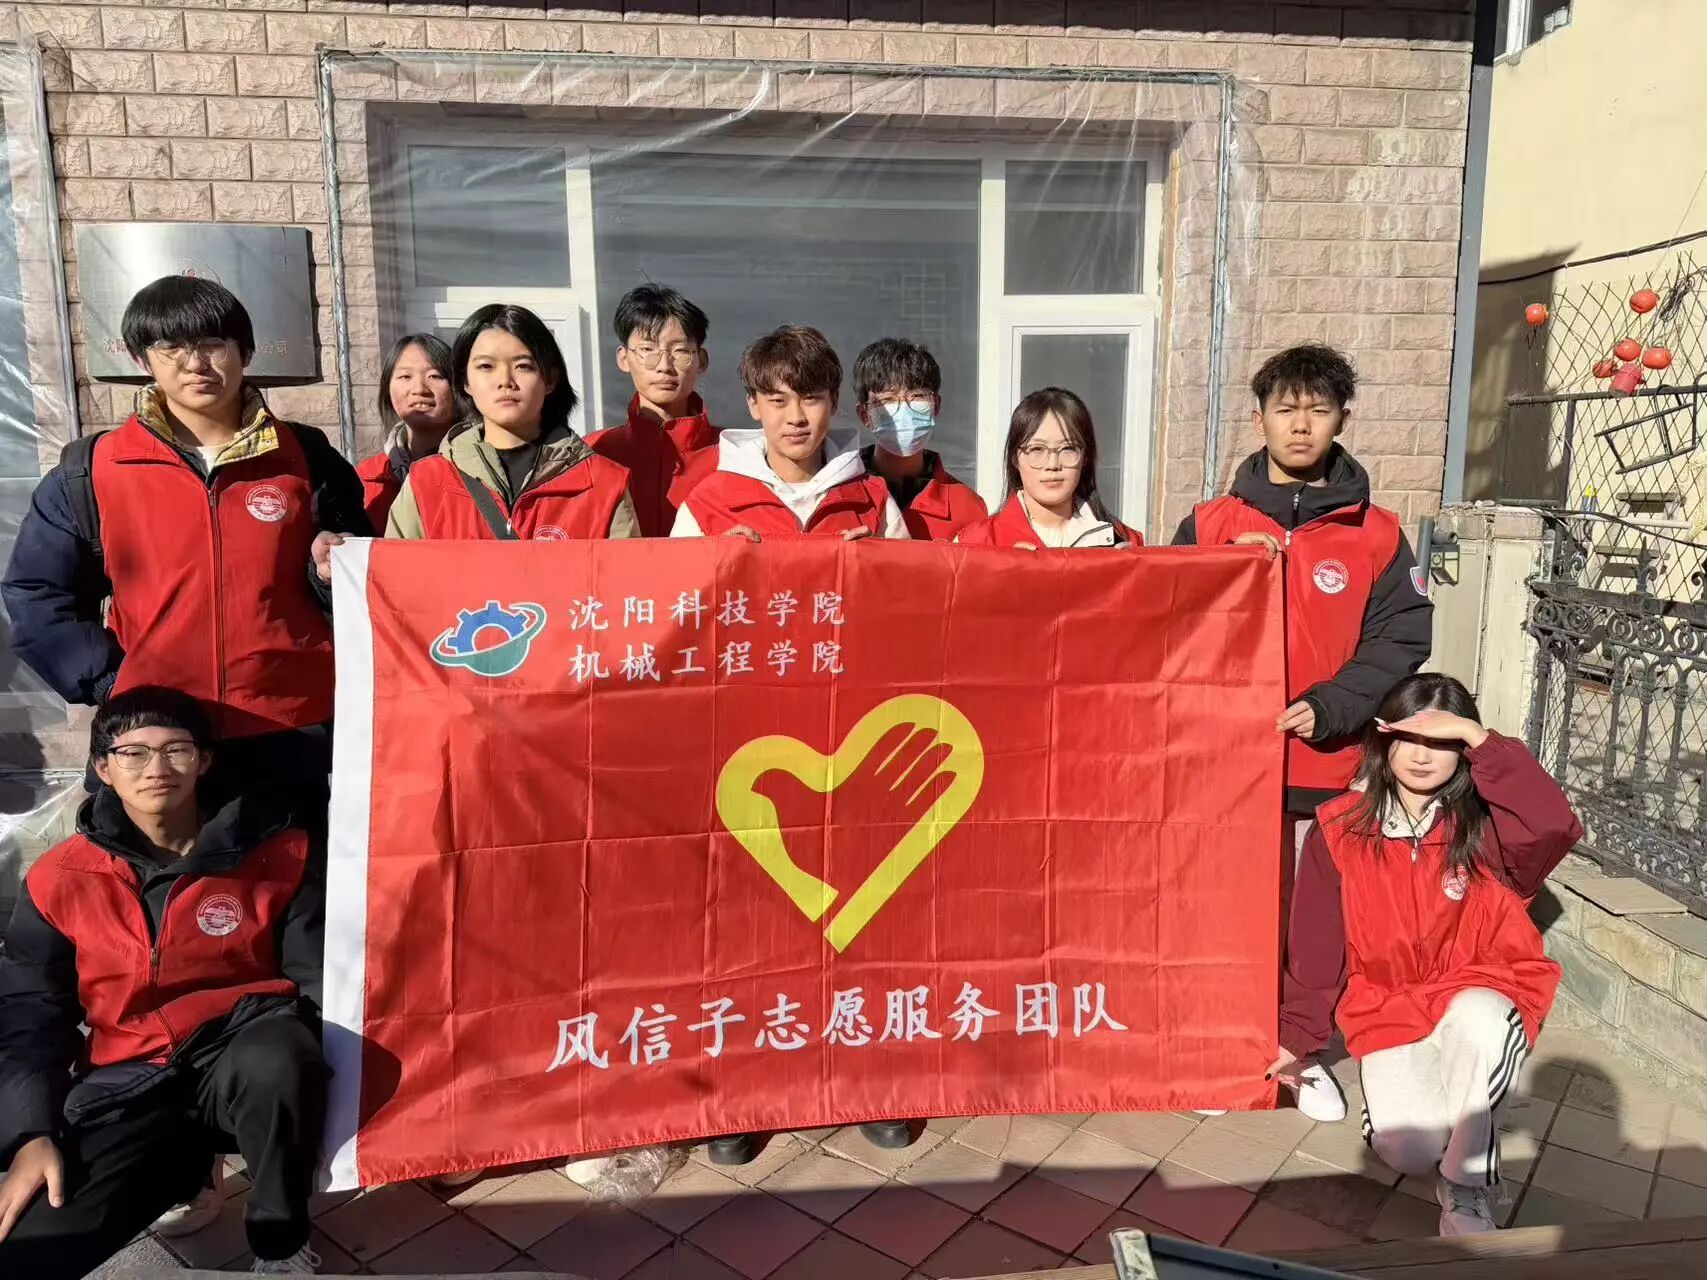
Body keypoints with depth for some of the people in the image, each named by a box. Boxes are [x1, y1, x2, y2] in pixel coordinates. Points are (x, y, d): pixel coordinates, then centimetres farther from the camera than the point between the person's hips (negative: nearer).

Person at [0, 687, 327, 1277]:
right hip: (127, 1085, 0)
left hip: (245, 1053, 0)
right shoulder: (59, 879, 5)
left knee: (275, 1063, -37)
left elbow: (318, 980, 0)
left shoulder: (281, 852, -1)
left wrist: (309, 1097, -15)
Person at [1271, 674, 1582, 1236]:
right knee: (1409, 1150, -20)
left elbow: (1555, 827, -33)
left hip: (1479, 995, -1)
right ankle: (1402, 1083, 17)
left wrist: (1475, 735, -33)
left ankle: (1466, 1187, -17)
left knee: (1476, 1016, -37)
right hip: (1387, 1008, 1)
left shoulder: (1482, 825, -8)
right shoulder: (1339, 831, -6)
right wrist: (1296, 1039, 6)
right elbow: (1315, 948, 1)